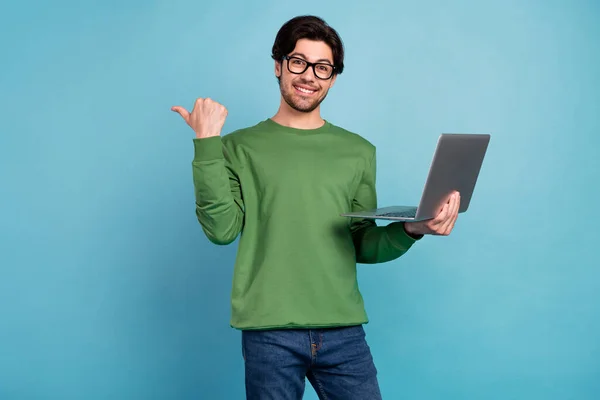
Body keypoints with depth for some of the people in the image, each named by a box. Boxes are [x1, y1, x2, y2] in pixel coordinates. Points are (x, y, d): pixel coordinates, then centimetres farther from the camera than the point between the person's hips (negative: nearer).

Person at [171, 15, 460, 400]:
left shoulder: (359, 151, 10)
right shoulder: (240, 147, 4)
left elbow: (363, 246, 11)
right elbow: (221, 229, -8)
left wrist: (411, 230, -7)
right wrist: (207, 142, -10)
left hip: (343, 331, 2)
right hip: (269, 333, -2)